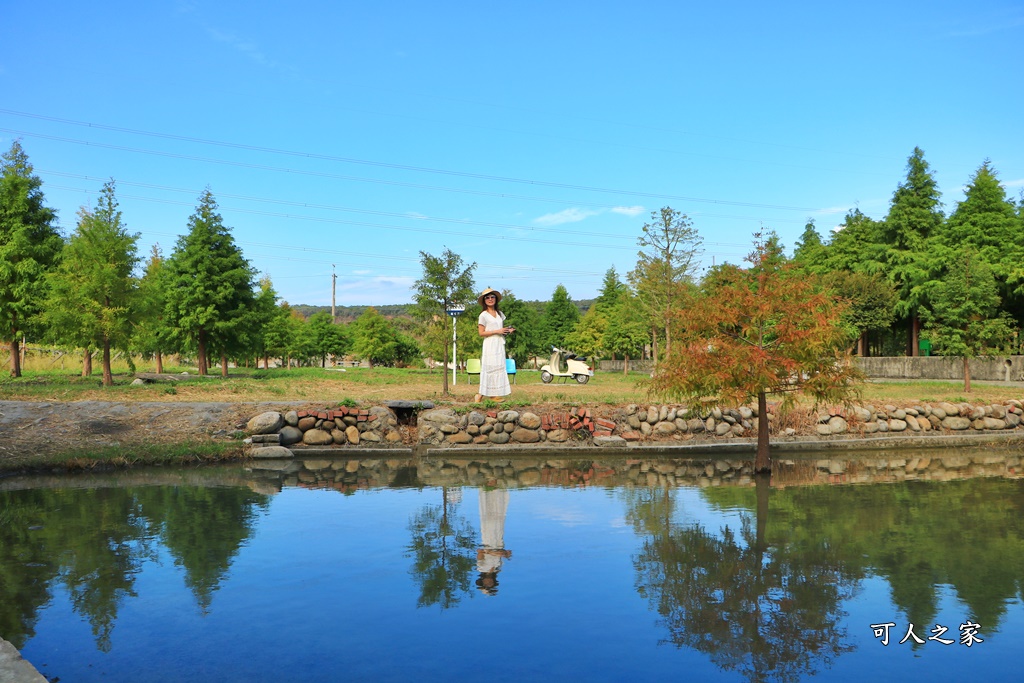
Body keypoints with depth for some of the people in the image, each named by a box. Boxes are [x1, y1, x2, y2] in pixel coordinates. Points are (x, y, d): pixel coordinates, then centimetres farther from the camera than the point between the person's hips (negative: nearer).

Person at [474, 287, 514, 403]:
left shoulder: (500, 313, 14)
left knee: (499, 367, 3)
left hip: (500, 344, 7)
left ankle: (495, 394, 5)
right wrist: (497, 331, -15)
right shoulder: (483, 315, -6)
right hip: (490, 344, -7)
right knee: (490, 368, -7)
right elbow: (481, 333, -10)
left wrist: (508, 330, 2)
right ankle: (481, 394, -2)